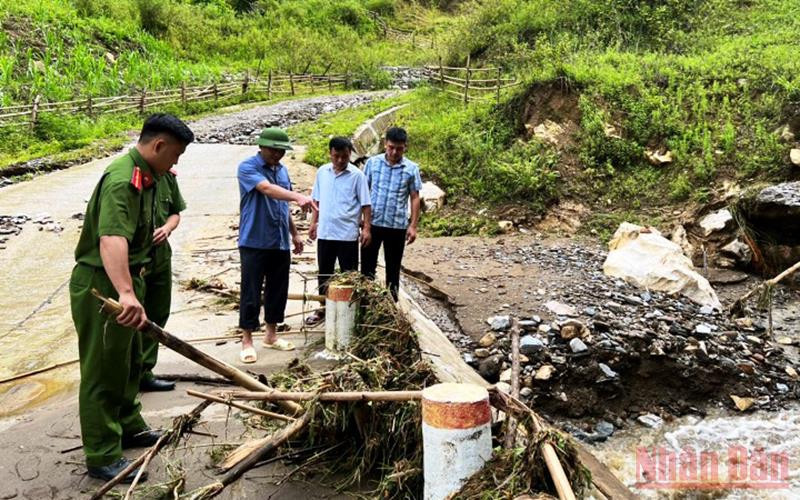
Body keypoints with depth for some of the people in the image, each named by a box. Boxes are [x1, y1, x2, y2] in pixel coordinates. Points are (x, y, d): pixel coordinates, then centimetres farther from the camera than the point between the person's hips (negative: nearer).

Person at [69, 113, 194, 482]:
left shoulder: (144, 175, 8)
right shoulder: (123, 179, -25)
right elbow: (111, 238, -41)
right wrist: (126, 293, -52)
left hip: (122, 283, 10)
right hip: (102, 286, -10)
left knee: (129, 362, 21)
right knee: (104, 370, -1)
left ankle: (129, 428, 38)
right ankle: (103, 458, 9)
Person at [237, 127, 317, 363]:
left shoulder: (282, 169, 12)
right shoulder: (247, 167, -11)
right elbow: (267, 189, -30)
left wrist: (294, 234, 21)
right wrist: (299, 197, -45)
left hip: (280, 242, 7)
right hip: (255, 242, -7)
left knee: (278, 290, 12)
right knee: (251, 293, -1)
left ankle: (271, 335, 27)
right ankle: (247, 341, 9)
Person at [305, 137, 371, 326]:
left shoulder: (357, 175, -8)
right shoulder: (322, 172, 5)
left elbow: (365, 204, -7)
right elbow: (317, 200, 13)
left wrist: (366, 228, -13)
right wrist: (313, 222, 10)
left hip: (348, 234, -4)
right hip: (325, 232, 4)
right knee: (324, 272, 14)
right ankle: (323, 307, 28)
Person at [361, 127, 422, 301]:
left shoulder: (411, 169, -1)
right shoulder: (373, 162, 0)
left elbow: (415, 198, 2)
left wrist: (413, 226, -3)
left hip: (397, 226, 0)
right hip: (372, 223, 0)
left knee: (393, 268, 11)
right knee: (367, 266, 5)